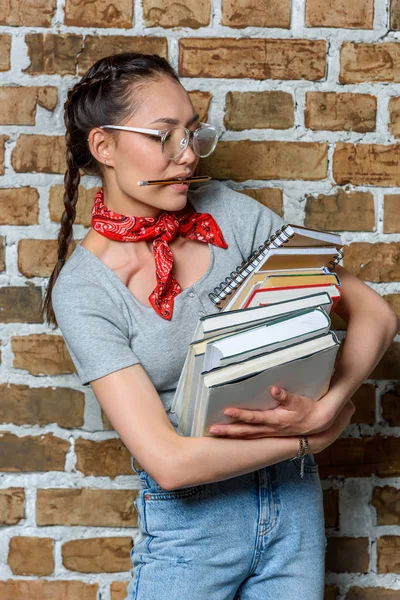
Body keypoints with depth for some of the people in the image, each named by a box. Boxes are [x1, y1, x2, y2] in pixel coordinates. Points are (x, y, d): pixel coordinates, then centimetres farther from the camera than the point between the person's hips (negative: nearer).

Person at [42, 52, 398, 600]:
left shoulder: (228, 212, -5)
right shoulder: (82, 287, -14)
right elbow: (169, 461, -21)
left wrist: (325, 407, -21)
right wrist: (316, 436, -15)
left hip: (293, 500, 3)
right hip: (191, 520, -3)